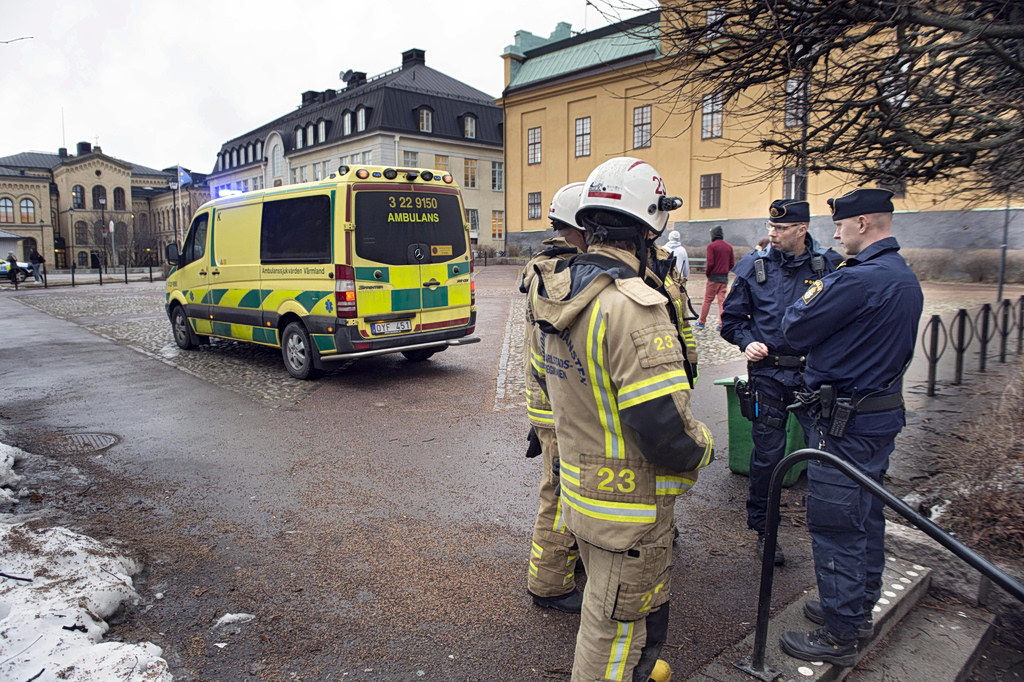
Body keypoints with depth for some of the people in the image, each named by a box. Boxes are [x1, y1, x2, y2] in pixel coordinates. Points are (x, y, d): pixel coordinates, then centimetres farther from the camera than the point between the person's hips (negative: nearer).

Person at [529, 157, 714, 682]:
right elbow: (664, 428, -29)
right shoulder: (633, 306, -28)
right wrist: (702, 449, -8)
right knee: (619, 626, 11)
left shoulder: (560, 289, 2)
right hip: (629, 506, -9)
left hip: (582, 485, 9)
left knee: (604, 609, 30)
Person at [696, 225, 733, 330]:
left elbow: (710, 263, -14)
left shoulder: (711, 246, -9)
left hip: (714, 277, -4)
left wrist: (707, 272, 3)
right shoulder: (729, 246, 7)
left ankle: (702, 322, 11)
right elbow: (732, 263, 7)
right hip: (725, 278, 4)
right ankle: (722, 325, 2)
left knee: (707, 300, 5)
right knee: (722, 300, 6)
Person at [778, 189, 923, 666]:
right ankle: (859, 609, 37)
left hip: (847, 424, -10)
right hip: (883, 414, 10)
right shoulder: (905, 277, 11)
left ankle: (838, 637, 11)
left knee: (834, 527, 0)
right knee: (866, 518, 20)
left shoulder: (858, 279, -23)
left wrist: (819, 287, 2)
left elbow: (795, 330, -16)